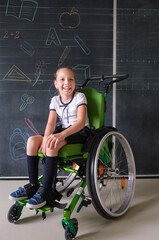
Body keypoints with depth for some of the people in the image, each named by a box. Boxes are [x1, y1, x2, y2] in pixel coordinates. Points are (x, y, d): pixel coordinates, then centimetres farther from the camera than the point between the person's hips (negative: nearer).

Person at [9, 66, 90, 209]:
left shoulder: (80, 97, -8)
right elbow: (51, 123, -3)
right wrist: (46, 137, -26)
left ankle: (46, 191, -27)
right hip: (63, 131, 6)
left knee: (52, 145, -34)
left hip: (80, 133, -6)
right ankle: (32, 185, -10)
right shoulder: (55, 100, 8)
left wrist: (61, 135, -38)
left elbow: (81, 122, -22)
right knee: (32, 140, -17)